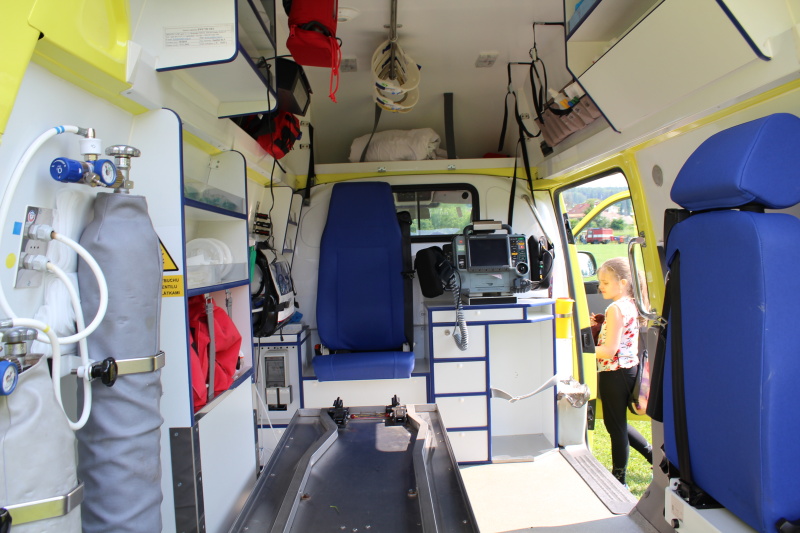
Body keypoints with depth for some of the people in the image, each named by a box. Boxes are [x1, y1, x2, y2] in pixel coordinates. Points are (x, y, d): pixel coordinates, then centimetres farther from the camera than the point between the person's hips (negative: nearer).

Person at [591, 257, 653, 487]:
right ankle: (653, 454, 32)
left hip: (614, 373, -10)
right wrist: (599, 327, 5)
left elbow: (610, 350, -24)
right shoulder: (630, 305, 8)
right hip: (628, 370, 10)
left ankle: (619, 478, 17)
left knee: (616, 426, 4)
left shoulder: (616, 309, -20)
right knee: (618, 423, 24)